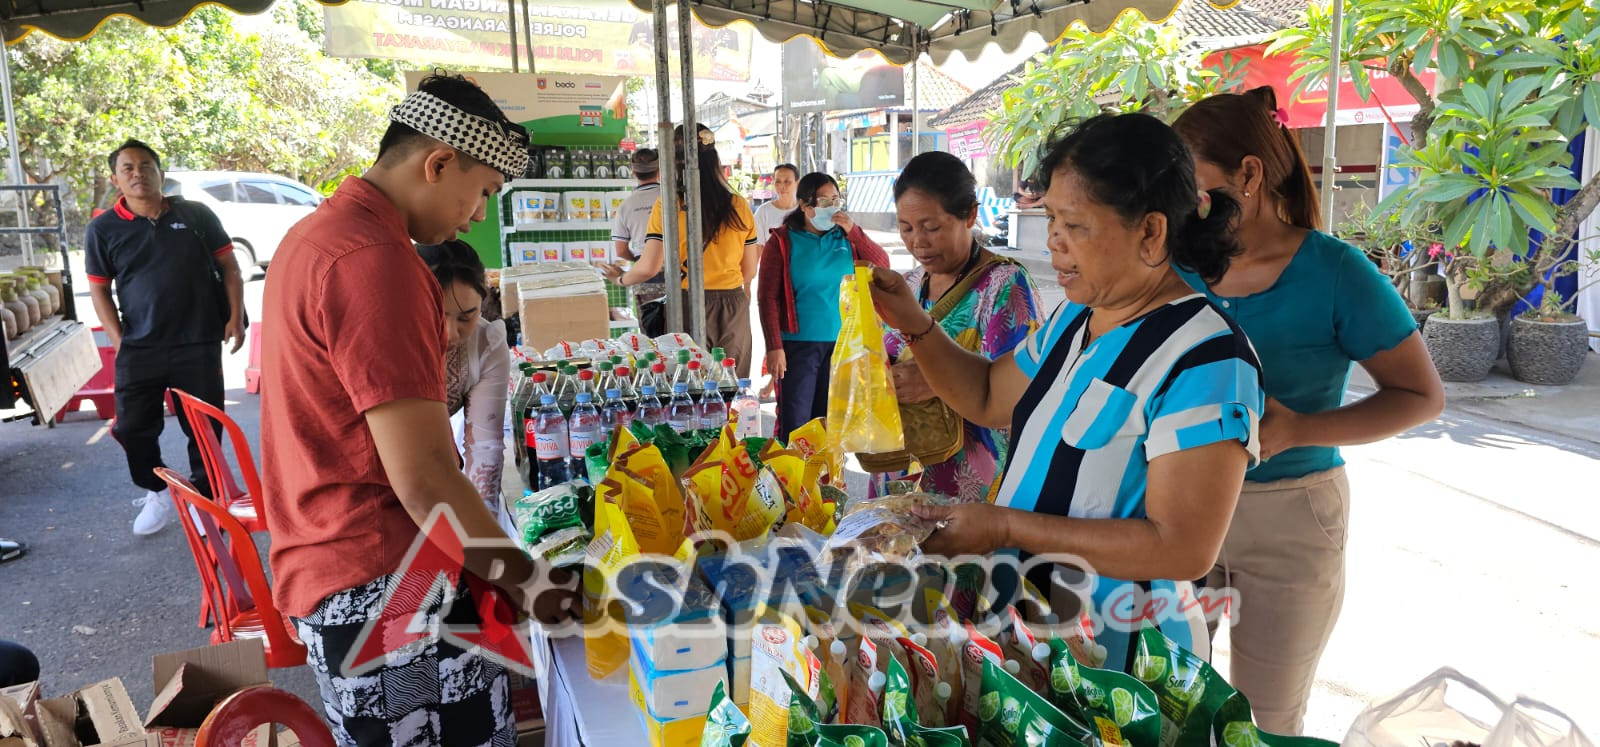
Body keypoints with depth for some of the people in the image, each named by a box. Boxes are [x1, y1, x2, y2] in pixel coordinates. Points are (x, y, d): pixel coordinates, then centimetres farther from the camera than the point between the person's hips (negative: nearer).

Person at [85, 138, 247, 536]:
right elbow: (100, 289, 6)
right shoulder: (103, 229, 2)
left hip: (198, 343, -1)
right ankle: (158, 492, 28)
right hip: (138, 348, 1)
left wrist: (235, 317, -4)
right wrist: (118, 340, -4)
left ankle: (203, 499, 21)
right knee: (131, 426, 6)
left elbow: (229, 267, 6)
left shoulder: (196, 215, 1)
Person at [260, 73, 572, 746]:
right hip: (388, 591, -10)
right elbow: (424, 476, -23)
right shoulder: (376, 262, -20)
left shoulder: (312, 234, 13)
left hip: (327, 573, 10)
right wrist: (523, 577, -11)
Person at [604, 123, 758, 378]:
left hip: (688, 306, -3)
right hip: (735, 308, 3)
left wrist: (620, 279, 10)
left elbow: (649, 267, -10)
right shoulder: (739, 206, 1)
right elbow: (750, 271, 8)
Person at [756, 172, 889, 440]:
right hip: (798, 345, -4)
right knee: (794, 424, -5)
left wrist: (853, 230, -11)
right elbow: (767, 298, -7)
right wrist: (774, 347, -13)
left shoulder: (845, 237, 7)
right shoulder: (782, 242, -4)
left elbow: (882, 264, -1)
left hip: (842, 344, 4)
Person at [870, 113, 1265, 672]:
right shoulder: (1074, 320, 4)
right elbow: (989, 398, 17)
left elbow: (1183, 549, -27)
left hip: (1116, 648, -8)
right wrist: (915, 325, 1)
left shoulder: (1205, 360, -24)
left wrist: (1007, 527, -26)